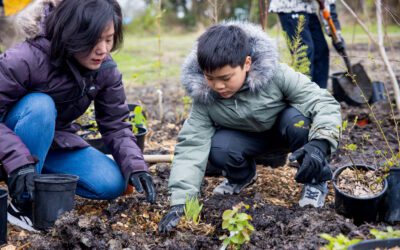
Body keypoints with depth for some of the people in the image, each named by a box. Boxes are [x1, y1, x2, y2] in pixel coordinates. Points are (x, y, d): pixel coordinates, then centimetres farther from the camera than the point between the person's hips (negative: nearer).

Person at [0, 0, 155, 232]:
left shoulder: (106, 70, -14)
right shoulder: (27, 59, -31)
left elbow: (116, 124, -11)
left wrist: (135, 165, -27)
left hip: (56, 140, 4)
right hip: (19, 139, -4)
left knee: (112, 183, -15)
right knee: (40, 106, -37)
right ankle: (22, 204, -23)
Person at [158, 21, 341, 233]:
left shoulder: (274, 73, -32)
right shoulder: (204, 97, -26)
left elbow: (325, 103, -30)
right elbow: (191, 146, -30)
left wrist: (319, 144, -49)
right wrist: (180, 202, -41)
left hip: (284, 128, -1)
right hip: (246, 137, 2)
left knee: (298, 119, -35)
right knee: (218, 150, -30)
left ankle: (315, 180, -9)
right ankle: (242, 177, 6)